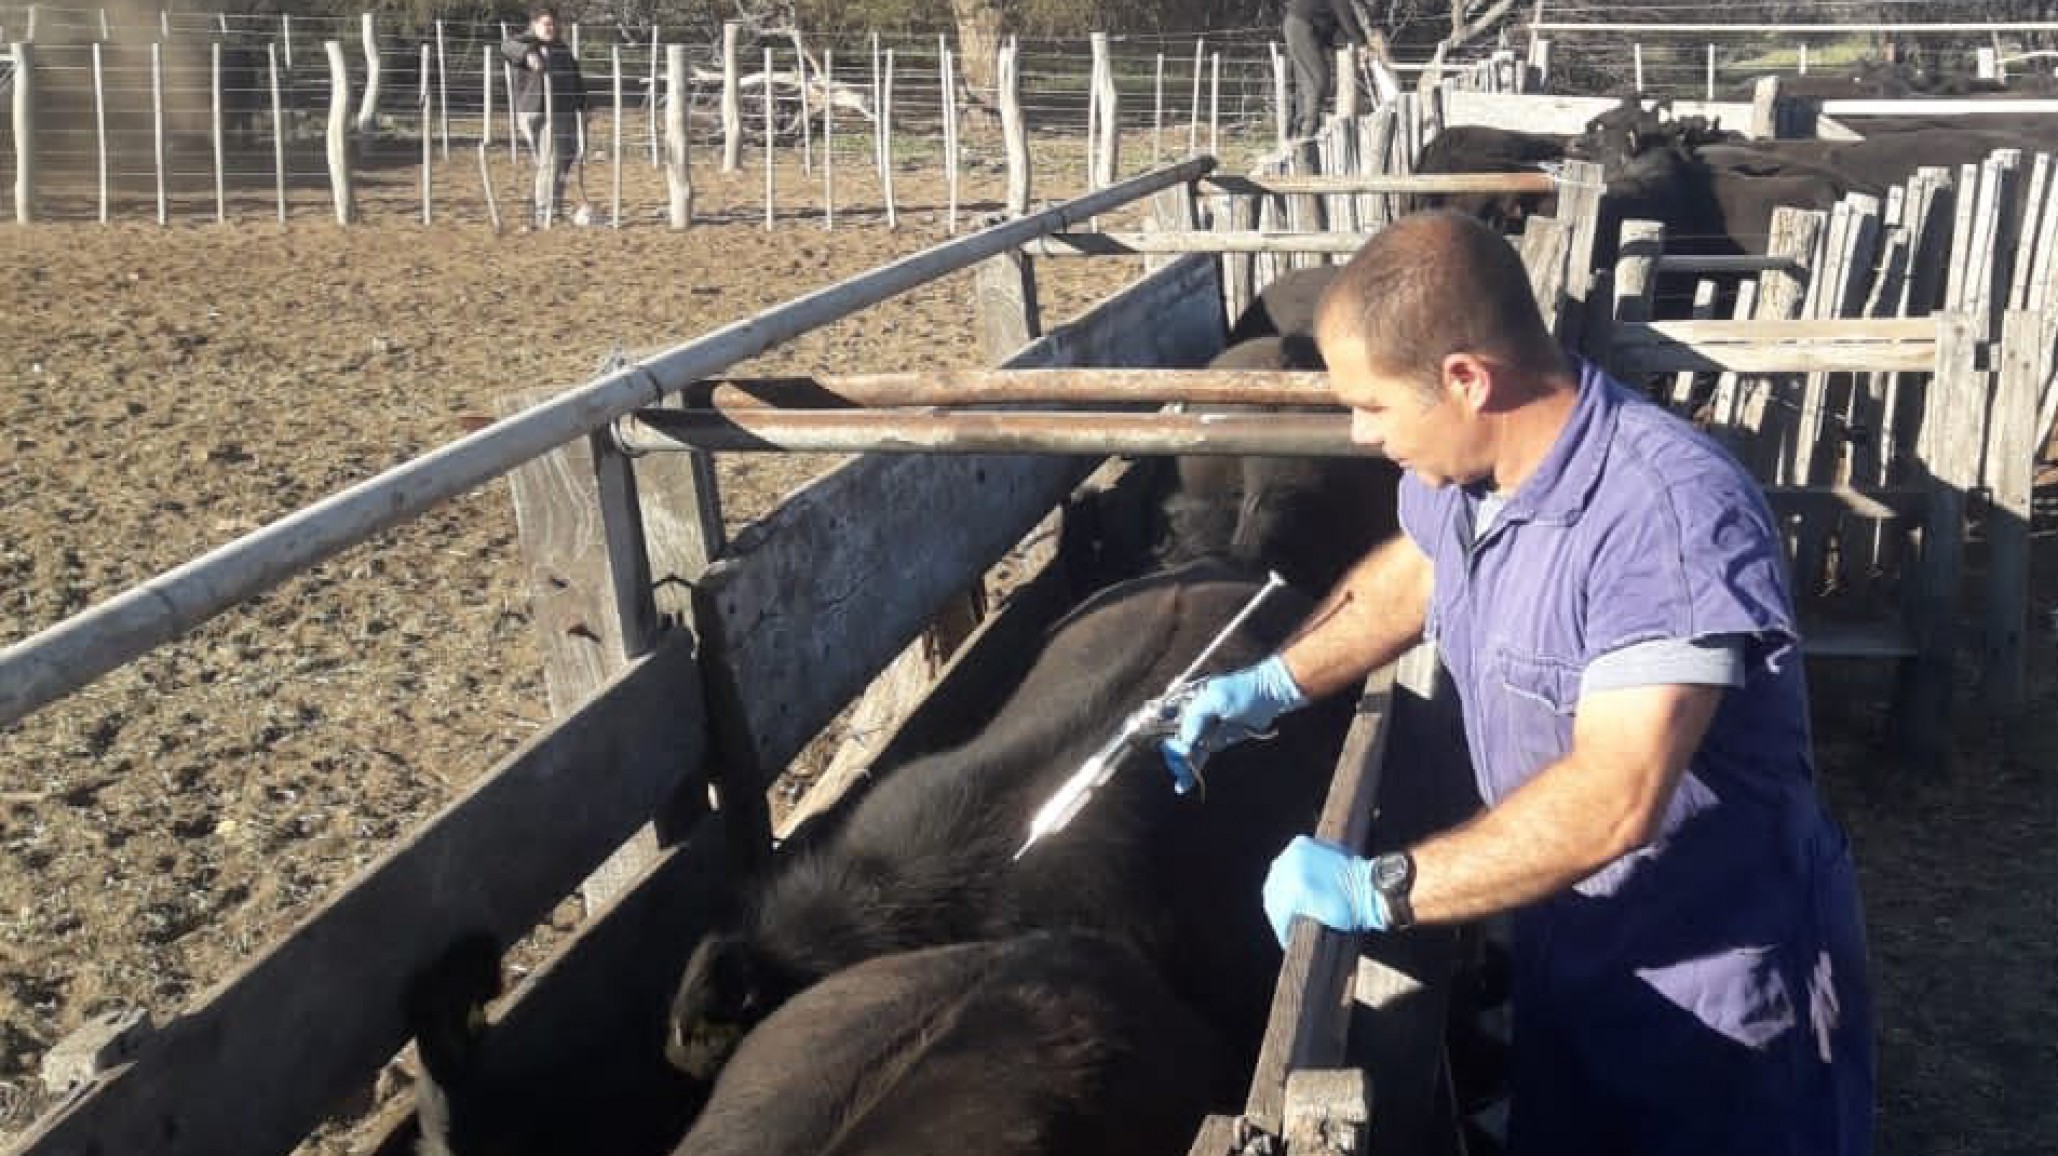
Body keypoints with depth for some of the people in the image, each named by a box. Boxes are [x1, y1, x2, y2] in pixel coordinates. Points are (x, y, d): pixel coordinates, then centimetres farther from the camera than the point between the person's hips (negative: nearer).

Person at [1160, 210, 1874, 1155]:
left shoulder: (1670, 513, -33)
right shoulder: (1466, 469, -6)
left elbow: (1615, 799, -38)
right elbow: (1407, 574, 18)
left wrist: (1378, 891, -34)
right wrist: (1269, 685, 8)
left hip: (1721, 985, -7)